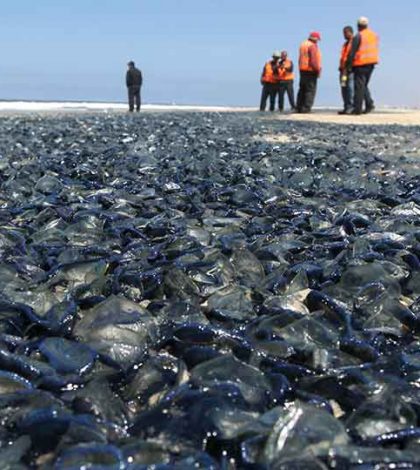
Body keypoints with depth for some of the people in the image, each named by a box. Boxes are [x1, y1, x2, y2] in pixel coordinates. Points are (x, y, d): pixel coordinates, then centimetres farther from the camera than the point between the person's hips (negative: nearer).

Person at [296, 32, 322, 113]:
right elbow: (314, 60, -19)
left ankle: (299, 107, 14)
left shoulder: (303, 45, 14)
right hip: (311, 71, -9)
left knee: (302, 89, 13)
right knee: (310, 90, -7)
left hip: (303, 70, 9)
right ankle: (306, 108, -12)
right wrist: (318, 70, -13)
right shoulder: (313, 46, -14)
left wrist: (301, 68, 18)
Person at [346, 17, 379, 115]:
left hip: (361, 64, -7)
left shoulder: (358, 37, -10)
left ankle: (358, 108, -3)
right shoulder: (375, 35, 12)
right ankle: (369, 104, 5)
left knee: (359, 86, -3)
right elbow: (376, 50, 16)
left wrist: (349, 66, -6)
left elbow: (352, 52, -11)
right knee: (364, 85, 18)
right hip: (371, 63, 7)